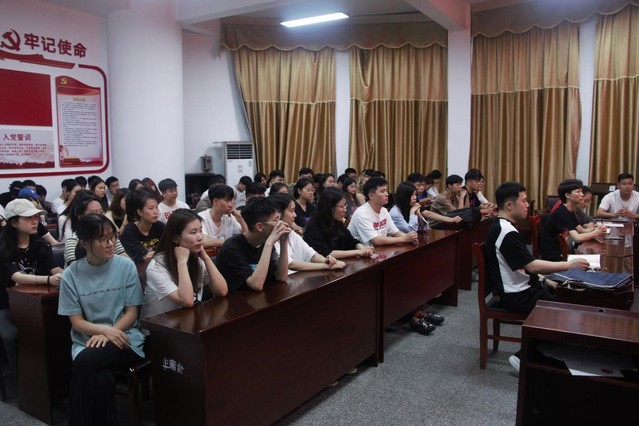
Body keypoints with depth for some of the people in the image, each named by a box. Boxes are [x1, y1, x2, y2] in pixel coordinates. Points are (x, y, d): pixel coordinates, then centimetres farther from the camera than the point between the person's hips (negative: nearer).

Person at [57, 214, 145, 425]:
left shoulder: (126, 266, -3)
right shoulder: (71, 275, -1)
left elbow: (131, 312, 0)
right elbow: (77, 322, -1)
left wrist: (109, 333, -17)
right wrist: (105, 329, -19)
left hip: (124, 339, 0)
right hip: (87, 340, 1)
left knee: (85, 361, -31)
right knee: (102, 381, -32)